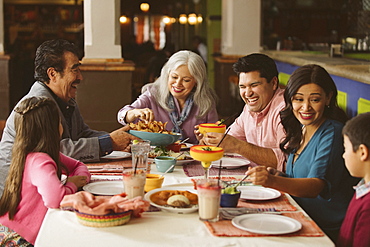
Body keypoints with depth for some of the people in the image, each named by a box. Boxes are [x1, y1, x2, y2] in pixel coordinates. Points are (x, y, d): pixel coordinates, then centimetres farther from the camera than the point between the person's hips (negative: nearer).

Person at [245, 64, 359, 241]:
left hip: (328, 231, -7)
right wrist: (275, 176, -2)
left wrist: (273, 181, -44)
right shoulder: (300, 130, 9)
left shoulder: (333, 134, -14)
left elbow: (317, 186, -28)